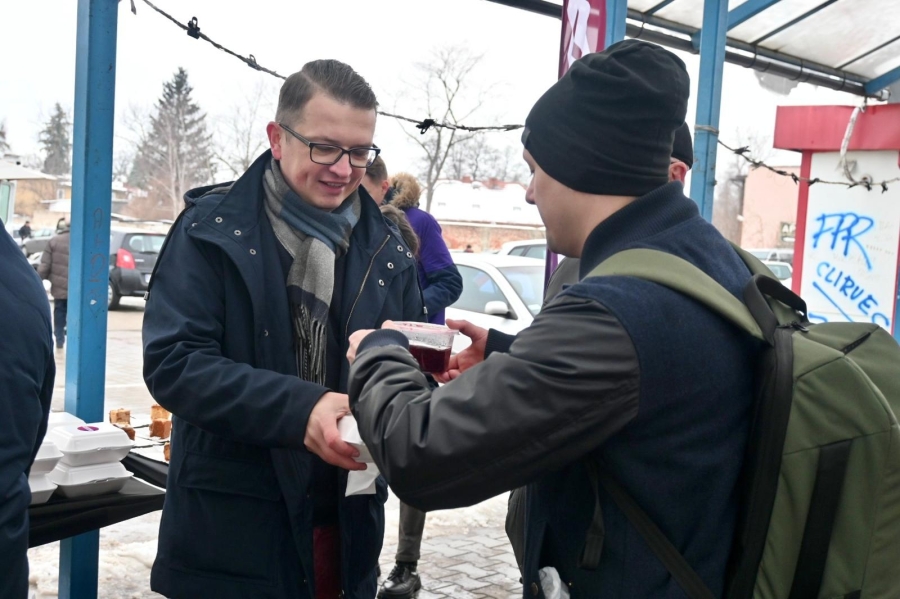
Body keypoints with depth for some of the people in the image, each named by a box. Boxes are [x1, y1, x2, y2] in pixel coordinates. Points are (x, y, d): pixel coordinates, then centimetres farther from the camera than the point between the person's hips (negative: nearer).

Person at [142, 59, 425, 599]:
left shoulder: (387, 249, 6)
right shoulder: (213, 228, -5)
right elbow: (171, 362, -14)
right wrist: (297, 408, -27)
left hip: (347, 528, 4)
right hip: (229, 528, -3)